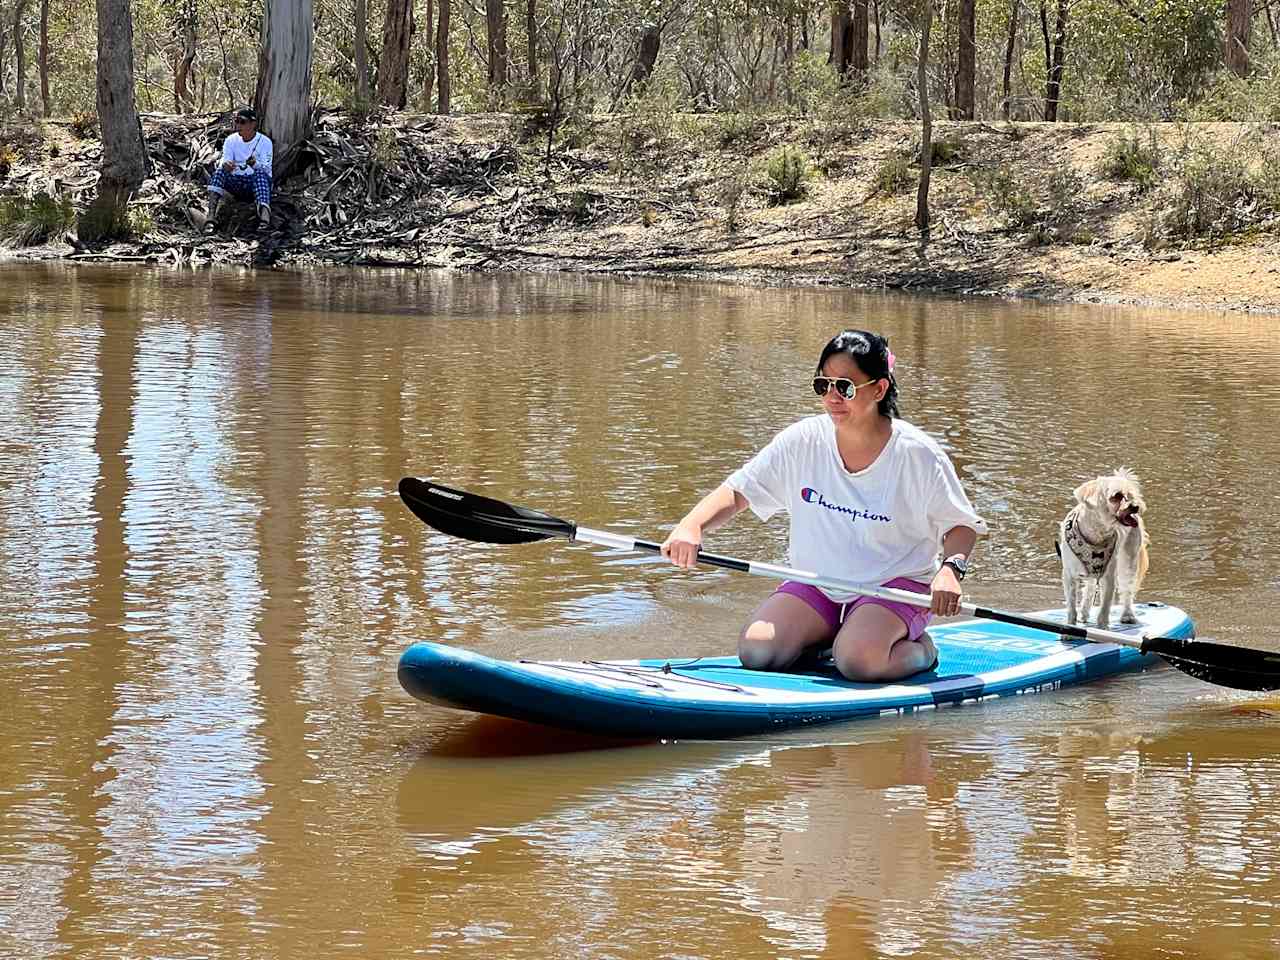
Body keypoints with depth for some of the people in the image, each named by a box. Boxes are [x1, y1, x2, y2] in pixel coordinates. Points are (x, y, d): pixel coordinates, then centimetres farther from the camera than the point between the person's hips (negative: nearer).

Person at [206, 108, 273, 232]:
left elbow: (266, 168, -16)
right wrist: (226, 165, -35)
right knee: (219, 171, -25)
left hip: (259, 184, -2)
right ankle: (211, 214, -41)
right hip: (236, 183, 2)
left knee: (260, 173, -35)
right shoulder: (231, 140, 5)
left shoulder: (264, 142, -4)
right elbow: (224, 161, -9)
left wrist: (254, 164, -39)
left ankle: (264, 215, -57)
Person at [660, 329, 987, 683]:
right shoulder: (802, 441, -5)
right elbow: (736, 492, -2)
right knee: (756, 651, -21)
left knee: (858, 660, -32)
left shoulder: (918, 454, -12)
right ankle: (830, 637, 9)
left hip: (896, 585, -3)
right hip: (818, 584, 4)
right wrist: (691, 526, -22)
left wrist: (949, 570, -25)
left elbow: (962, 525, -3)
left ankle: (919, 650, 1)